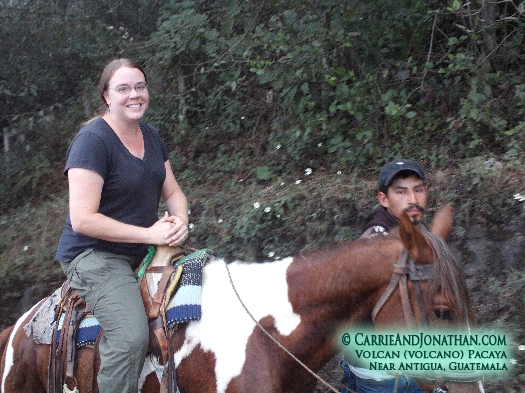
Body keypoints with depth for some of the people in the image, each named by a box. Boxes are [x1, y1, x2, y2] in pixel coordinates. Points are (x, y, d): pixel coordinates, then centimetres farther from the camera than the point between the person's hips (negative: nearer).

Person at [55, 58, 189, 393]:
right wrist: (149, 234, -21)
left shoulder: (151, 136, 10)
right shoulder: (92, 141, -16)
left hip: (143, 252, 9)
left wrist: (180, 221, -7)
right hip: (94, 256, -8)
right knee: (132, 336, -29)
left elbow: (173, 192, 18)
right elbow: (82, 220, -21)